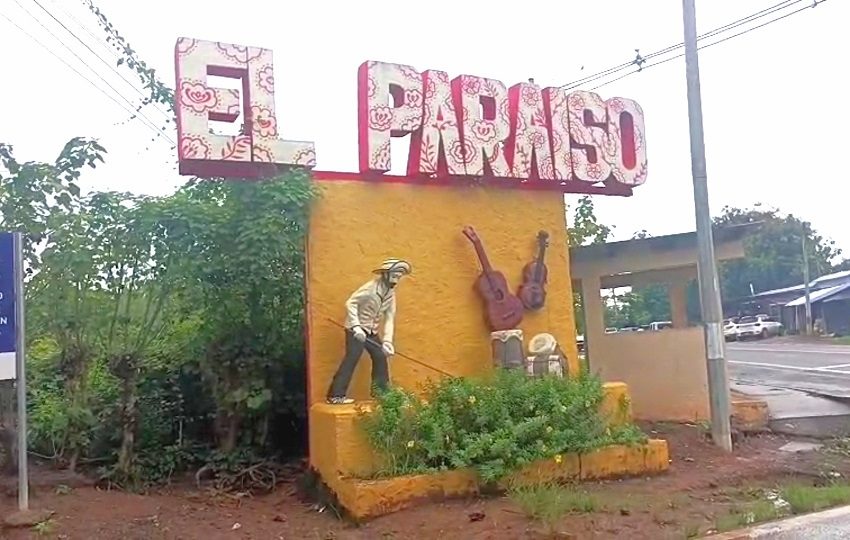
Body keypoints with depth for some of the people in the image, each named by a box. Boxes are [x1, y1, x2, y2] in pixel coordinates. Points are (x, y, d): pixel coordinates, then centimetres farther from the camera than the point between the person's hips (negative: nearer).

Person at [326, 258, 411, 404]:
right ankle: (336, 395, -16)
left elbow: (390, 318, 0)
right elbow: (350, 303, -22)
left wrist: (387, 341, -11)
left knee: (380, 357, 8)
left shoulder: (391, 294, 4)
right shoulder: (371, 287, -19)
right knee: (352, 358, -16)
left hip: (371, 332, 8)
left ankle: (381, 392, 22)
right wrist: (356, 326, -30)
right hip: (356, 329, -8)